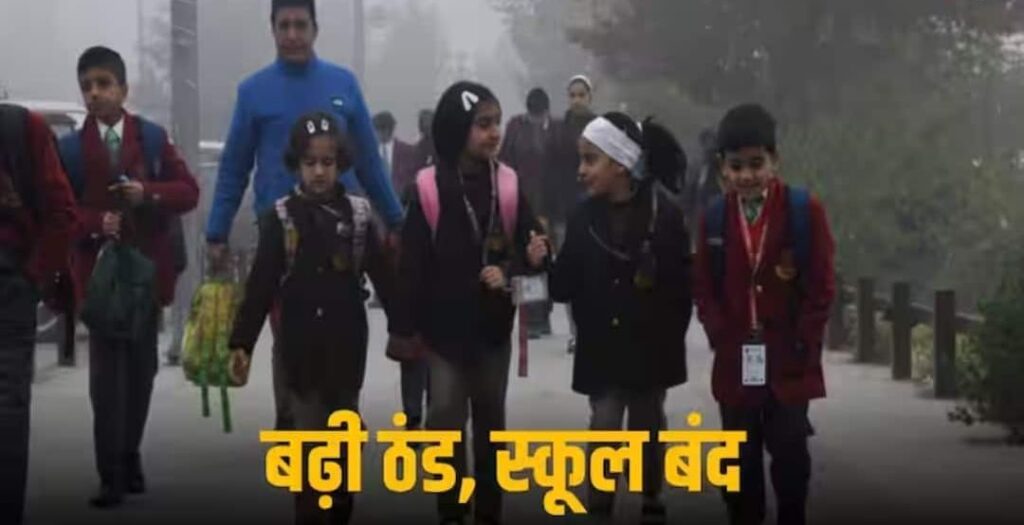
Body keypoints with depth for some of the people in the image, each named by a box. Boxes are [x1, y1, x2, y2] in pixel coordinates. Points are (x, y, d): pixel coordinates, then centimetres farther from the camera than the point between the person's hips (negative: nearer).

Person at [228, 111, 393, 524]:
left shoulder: (358, 214, 1)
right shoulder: (281, 217, -3)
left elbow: (383, 276, 0)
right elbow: (261, 286, -5)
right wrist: (242, 342, -10)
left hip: (347, 347, 2)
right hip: (301, 348, -2)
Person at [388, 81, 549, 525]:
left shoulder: (507, 185, -2)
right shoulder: (430, 188, -11)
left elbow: (526, 248, 3)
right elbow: (413, 263, -10)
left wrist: (511, 271, -21)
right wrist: (405, 327, -10)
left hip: (493, 324, 3)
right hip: (445, 324, -3)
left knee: (490, 419, 13)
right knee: (446, 419, -1)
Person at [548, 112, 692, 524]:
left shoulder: (664, 213, -12)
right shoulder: (584, 217, -2)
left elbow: (682, 284, -10)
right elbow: (564, 287, -1)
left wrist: (669, 337, -8)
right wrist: (544, 264, -17)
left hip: (650, 348, -1)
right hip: (601, 348, 1)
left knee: (647, 428, 15)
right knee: (604, 428, -5)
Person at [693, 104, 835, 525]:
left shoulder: (805, 210, -6)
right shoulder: (714, 218, 3)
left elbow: (822, 286, -5)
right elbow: (704, 290, 6)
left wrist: (801, 345, -10)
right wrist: (723, 340, -5)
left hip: (789, 361, -2)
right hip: (734, 362, 2)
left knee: (790, 454, 4)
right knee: (741, 460, 10)